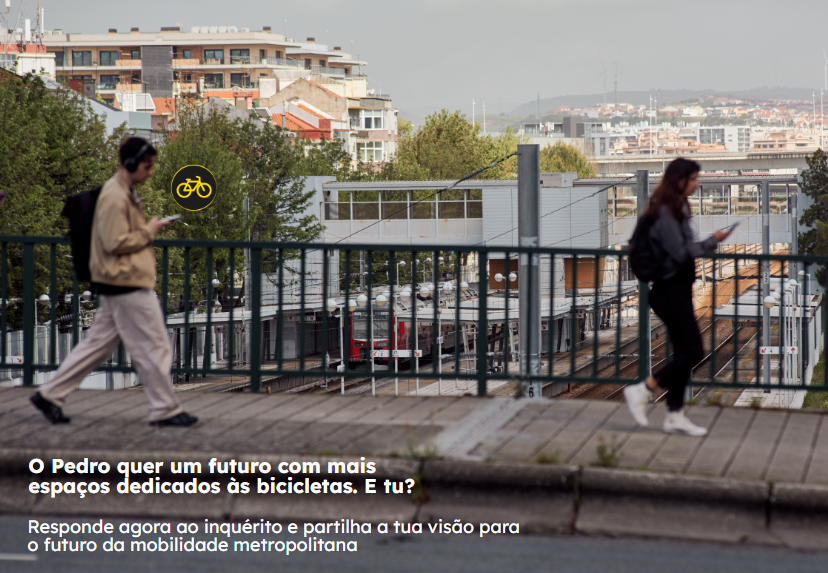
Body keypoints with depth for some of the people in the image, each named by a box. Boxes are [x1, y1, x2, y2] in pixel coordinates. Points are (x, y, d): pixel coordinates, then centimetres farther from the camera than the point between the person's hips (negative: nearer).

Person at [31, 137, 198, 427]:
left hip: (118, 283, 11)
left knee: (98, 343, 12)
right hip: (127, 283, -11)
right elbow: (115, 242, -21)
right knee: (154, 346, -3)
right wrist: (149, 231, -12)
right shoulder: (115, 197, -17)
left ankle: (50, 395, 14)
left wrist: (147, 230, 10)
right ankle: (165, 410, 4)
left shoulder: (125, 193, 17)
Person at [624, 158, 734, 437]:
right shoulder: (665, 212, -17)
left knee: (684, 351, 10)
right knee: (693, 351, -11)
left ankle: (675, 414, 13)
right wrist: (712, 241, -13)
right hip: (671, 290, -10)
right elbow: (680, 253, -20)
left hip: (678, 290, 10)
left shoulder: (677, 209, 14)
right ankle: (642, 390, -5)